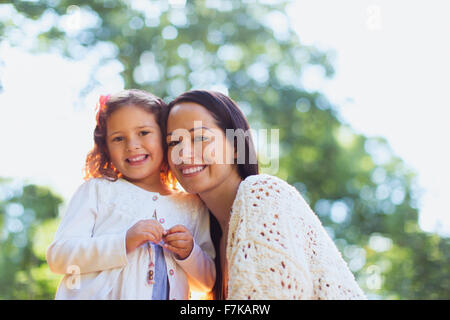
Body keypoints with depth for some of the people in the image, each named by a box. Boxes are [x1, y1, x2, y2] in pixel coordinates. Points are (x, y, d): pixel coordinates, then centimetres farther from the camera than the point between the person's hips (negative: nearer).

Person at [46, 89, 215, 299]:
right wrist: (124, 243, -13)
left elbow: (207, 283, 16)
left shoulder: (192, 206, 13)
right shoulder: (96, 190, 7)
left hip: (170, 294, 2)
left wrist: (189, 254, -2)